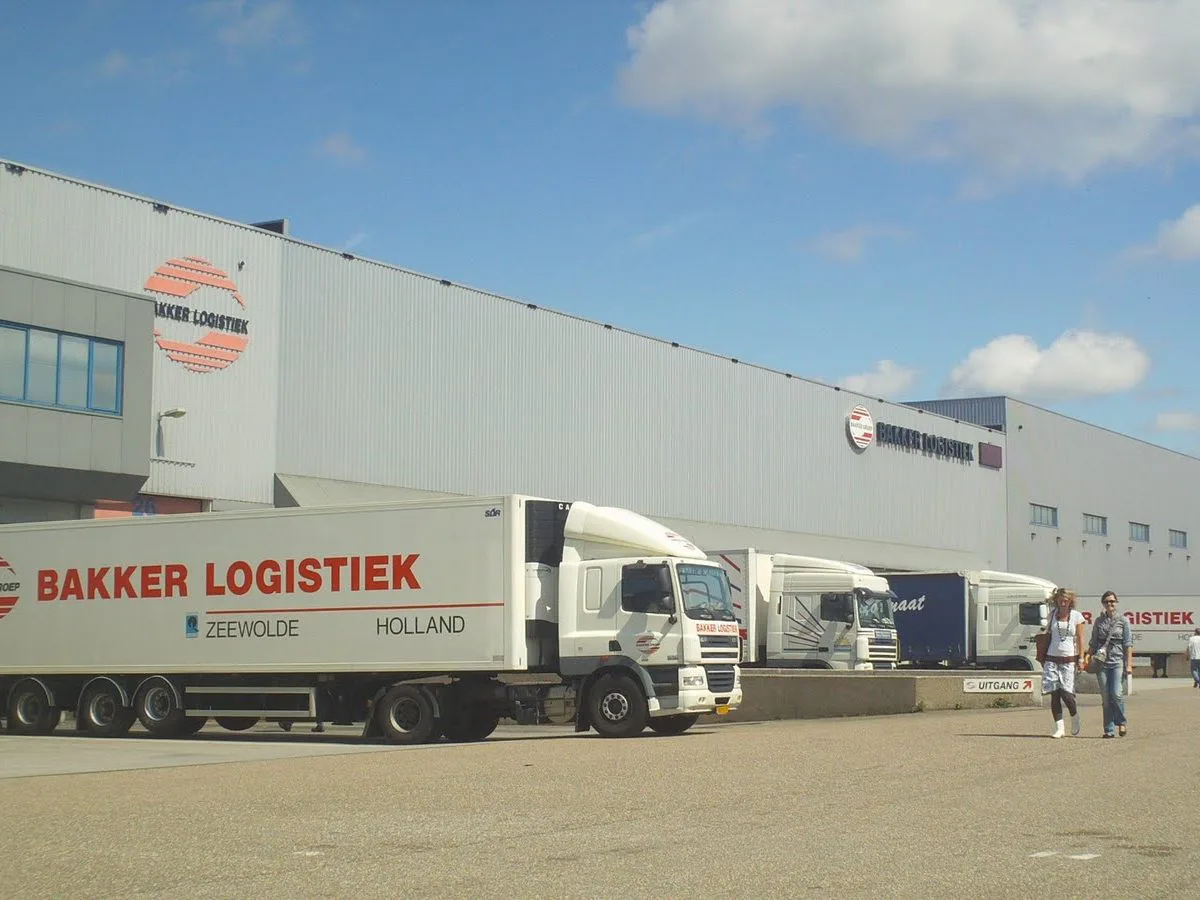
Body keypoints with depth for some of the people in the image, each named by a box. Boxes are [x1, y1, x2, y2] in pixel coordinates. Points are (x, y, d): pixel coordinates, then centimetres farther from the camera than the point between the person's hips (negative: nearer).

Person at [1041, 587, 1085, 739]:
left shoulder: (1077, 616, 2)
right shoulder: (1053, 614, 10)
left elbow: (1080, 639, 3)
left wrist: (1081, 658, -3)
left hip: (1069, 660, -3)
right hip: (1052, 658, 3)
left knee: (1066, 693, -12)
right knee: (1054, 693, -3)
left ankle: (1075, 717, 17)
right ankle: (1059, 727, 3)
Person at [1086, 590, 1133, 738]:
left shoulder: (1122, 621, 4)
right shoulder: (1098, 621, 11)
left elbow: (1128, 644, 2)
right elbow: (1093, 643, 15)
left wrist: (1129, 664, -4)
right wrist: (1087, 658, 6)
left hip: (1118, 661, -2)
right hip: (1102, 662, 2)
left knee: (1116, 693, -15)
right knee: (1106, 697, 0)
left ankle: (1121, 722, 7)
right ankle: (1109, 729, 6)